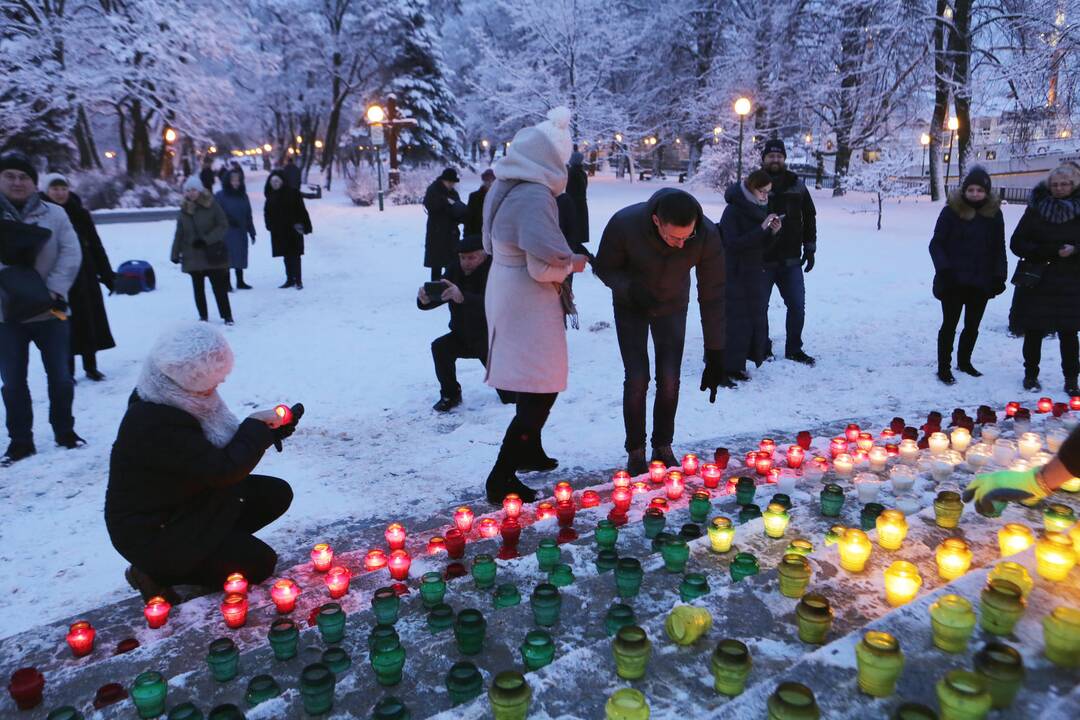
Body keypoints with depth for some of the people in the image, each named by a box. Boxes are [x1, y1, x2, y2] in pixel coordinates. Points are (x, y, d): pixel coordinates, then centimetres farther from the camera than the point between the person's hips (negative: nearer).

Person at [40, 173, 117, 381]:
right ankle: (67, 371, 14)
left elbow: (96, 246, 6)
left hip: (85, 278, 2)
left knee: (90, 322, 8)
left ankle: (91, 366, 21)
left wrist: (107, 274, 4)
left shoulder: (80, 214, 3)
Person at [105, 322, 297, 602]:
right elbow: (223, 469, -32)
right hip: (152, 532, -9)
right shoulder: (154, 424, -33)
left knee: (277, 494, 2)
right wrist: (255, 426, -18)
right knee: (259, 563, -10)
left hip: (189, 505, 9)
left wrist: (269, 432, -6)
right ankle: (157, 573, 0)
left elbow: (223, 447, 8)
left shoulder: (177, 399, -3)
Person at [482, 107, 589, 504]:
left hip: (505, 292, 10)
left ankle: (529, 452, 40)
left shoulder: (504, 187, 8)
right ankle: (501, 479, 1)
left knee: (536, 384, 24)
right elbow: (543, 266, -26)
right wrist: (572, 264, -6)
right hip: (528, 305, -10)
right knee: (540, 390, -3)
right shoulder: (535, 196, -22)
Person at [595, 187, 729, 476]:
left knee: (669, 379, -3)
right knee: (637, 378, -9)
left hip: (672, 307, 2)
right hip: (631, 306, -1)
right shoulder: (624, 224, -35)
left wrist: (714, 355, -20)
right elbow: (604, 268, -16)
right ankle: (635, 451, 8)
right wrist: (630, 289, -37)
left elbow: (713, 296, -21)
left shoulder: (708, 236, -30)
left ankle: (663, 447, 17)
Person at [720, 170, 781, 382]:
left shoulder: (760, 210, 11)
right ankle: (731, 366, 2)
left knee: (757, 316, 8)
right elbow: (734, 243, -22)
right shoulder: (733, 211, -11)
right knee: (736, 320, -7)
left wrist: (773, 232, -7)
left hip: (754, 274, 8)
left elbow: (764, 247, 13)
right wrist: (762, 228, -24)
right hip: (734, 274, -8)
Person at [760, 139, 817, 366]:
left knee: (797, 306, 5)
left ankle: (794, 349, 20)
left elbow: (809, 217, 14)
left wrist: (810, 249, 9)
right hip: (761, 260, -3)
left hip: (791, 260, 3)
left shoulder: (796, 185, 6)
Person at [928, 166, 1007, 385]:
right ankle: (944, 368, 10)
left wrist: (999, 276, 2)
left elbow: (999, 249, 9)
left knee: (972, 326, 14)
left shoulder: (994, 214, 4)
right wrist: (944, 268, -19)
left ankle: (964, 362, 32)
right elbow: (936, 244, -7)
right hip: (954, 282, -4)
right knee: (950, 325, 1)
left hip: (981, 282, 4)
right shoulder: (951, 211, -8)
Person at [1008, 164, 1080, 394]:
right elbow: (1016, 243, -1)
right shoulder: (1036, 209, 1)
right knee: (1034, 331, 6)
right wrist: (1047, 252, -13)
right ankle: (1031, 374, 20)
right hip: (1036, 282, -1)